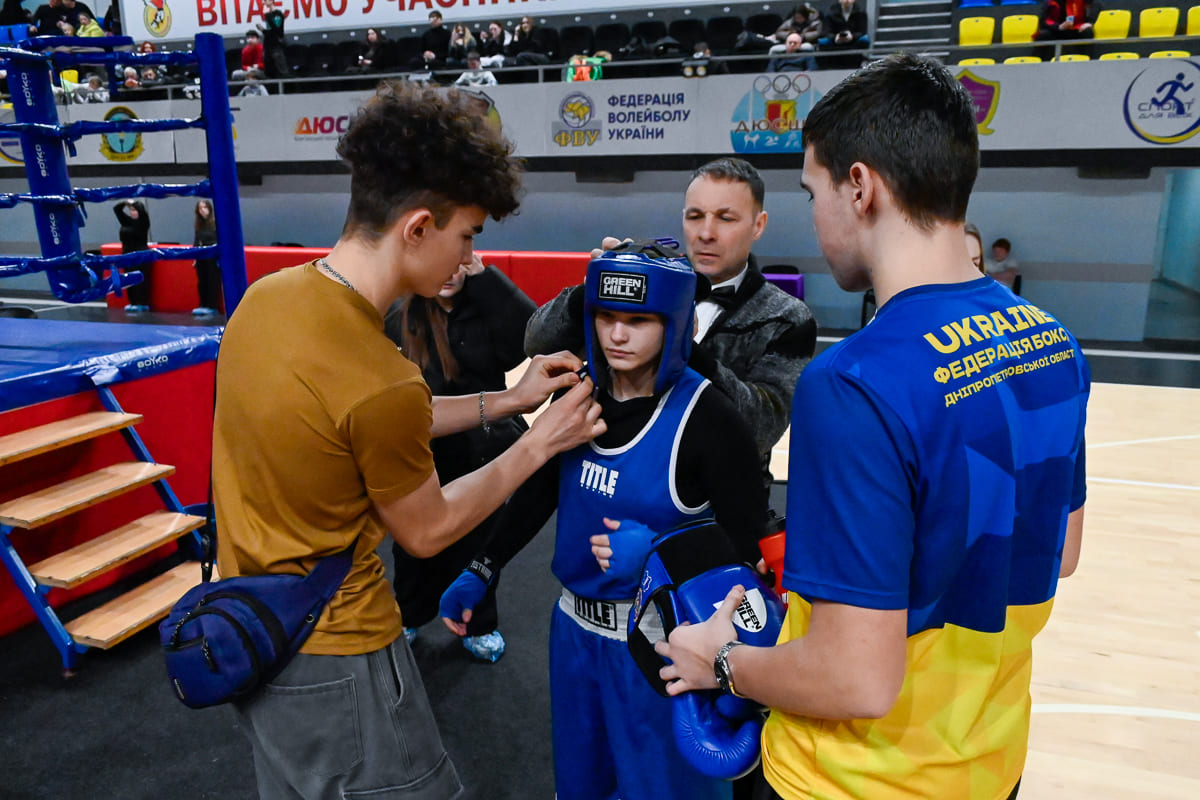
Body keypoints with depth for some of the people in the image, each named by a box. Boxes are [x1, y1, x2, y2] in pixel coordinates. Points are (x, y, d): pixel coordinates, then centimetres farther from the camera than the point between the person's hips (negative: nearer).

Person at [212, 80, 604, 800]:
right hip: (331, 663, -8)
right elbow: (426, 532, -14)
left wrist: (503, 402, 5)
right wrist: (536, 447, -5)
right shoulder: (383, 382, -31)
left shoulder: (266, 295, -7)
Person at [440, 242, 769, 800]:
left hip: (659, 643, -5)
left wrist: (659, 553, -27)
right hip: (575, 628, 6)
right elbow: (539, 491, 7)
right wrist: (479, 572, 6)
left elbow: (748, 544, -13)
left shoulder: (706, 418, -19)